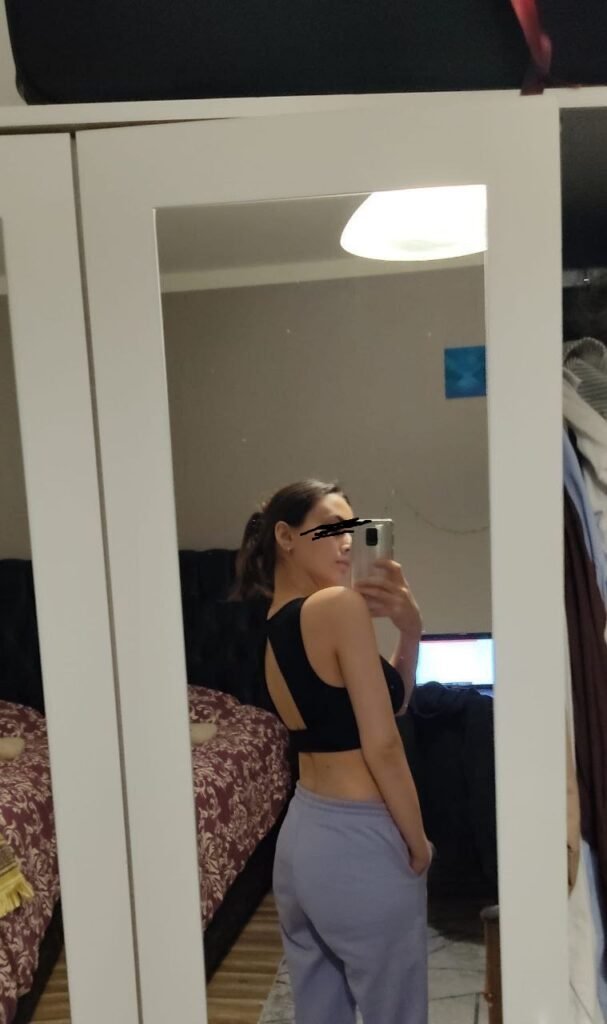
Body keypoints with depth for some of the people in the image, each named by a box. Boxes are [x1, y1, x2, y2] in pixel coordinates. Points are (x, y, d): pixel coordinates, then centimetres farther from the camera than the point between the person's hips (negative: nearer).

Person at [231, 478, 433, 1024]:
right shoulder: (341, 606, -18)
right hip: (360, 844, -8)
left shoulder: (274, 626, 6)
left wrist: (410, 631, -2)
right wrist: (418, 843, -6)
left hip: (301, 834, 8)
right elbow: (382, 743, -18)